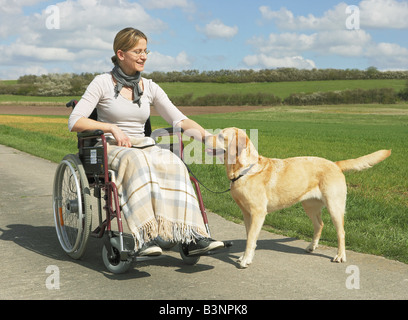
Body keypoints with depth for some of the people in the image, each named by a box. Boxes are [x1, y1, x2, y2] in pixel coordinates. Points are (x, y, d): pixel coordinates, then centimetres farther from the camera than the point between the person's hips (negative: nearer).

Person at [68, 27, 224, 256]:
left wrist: (206, 135, -11)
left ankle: (193, 236, -34)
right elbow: (75, 122, -7)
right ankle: (145, 237, -46)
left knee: (174, 165, -30)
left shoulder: (150, 88, 11)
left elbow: (179, 119, 6)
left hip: (144, 147, 4)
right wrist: (111, 128, -18)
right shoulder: (103, 83, 0)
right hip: (111, 149, -3)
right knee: (136, 162, -40)